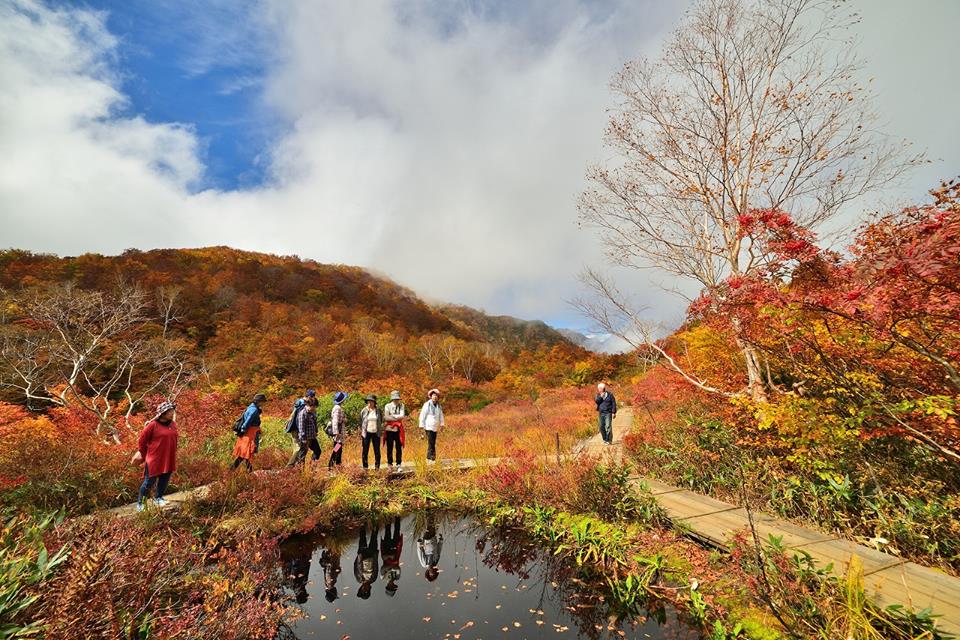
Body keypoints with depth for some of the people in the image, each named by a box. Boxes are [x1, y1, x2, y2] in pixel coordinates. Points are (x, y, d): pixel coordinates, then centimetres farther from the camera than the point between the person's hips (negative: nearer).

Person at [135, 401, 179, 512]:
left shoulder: (173, 424, 5)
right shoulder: (153, 425, -14)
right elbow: (142, 440, -6)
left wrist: (173, 454, 13)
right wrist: (143, 455, 2)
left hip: (169, 459, 6)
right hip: (154, 459, -5)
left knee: (164, 480, 14)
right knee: (149, 482, 4)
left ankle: (158, 498, 32)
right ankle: (140, 502, 22)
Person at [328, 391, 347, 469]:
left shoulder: (339, 408, 15)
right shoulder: (337, 408, -16)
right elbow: (335, 421, -23)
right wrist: (337, 433, -26)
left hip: (340, 433, 10)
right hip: (338, 434, -10)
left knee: (339, 451, 15)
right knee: (336, 451, -6)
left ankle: (338, 464, 22)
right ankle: (330, 466, -2)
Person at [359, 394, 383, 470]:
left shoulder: (378, 411, 3)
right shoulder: (364, 411, 1)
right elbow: (360, 422, 8)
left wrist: (381, 431, 5)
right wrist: (360, 432, 4)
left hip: (376, 433, 1)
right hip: (366, 433, 0)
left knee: (377, 451, 3)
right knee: (365, 451, 4)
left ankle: (377, 468, 10)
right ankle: (365, 468, 13)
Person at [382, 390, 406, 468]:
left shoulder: (401, 405, 3)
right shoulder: (387, 406, -1)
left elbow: (402, 416, -11)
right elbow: (386, 417, -13)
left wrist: (392, 416, -11)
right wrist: (398, 417, -11)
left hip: (398, 429, 1)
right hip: (389, 429, -1)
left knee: (399, 447, 3)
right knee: (389, 448, 7)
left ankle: (398, 464, 13)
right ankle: (389, 463, 20)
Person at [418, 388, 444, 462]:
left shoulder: (439, 406, 7)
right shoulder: (427, 404, -8)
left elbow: (441, 415, 15)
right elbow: (422, 415, -7)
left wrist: (441, 424, 7)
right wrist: (421, 426, -9)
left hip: (435, 427, 6)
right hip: (428, 426, -6)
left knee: (433, 443, 10)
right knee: (431, 443, -12)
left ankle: (429, 456, 20)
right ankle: (431, 457, -8)